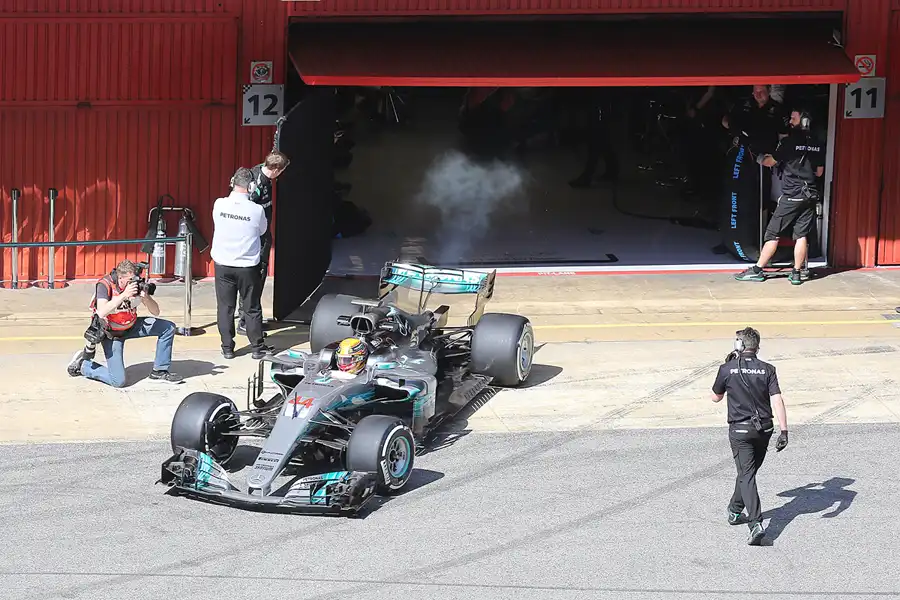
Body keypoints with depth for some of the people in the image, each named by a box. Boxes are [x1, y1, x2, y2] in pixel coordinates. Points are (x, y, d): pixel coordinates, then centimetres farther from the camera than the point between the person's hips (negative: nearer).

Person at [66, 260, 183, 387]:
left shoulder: (137, 283, -12)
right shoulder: (105, 284, -26)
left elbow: (156, 312, -10)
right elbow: (102, 313, -41)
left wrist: (146, 297, -31)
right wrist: (124, 295, -43)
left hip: (131, 326, 6)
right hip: (111, 332, -6)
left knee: (168, 327, -6)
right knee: (118, 381, -14)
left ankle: (159, 372, 7)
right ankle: (83, 364, 10)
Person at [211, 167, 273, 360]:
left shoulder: (219, 205, -10)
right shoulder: (256, 210, -15)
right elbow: (262, 230, 1)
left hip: (223, 265, 2)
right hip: (248, 266, -2)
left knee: (225, 307, 12)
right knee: (252, 308, 10)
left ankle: (227, 347, 16)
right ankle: (257, 347, 17)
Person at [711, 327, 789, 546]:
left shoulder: (728, 369, -6)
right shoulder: (767, 370, -2)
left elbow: (716, 397, 9)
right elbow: (777, 400, -11)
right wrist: (784, 431, -13)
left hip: (740, 430, -3)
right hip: (764, 429, 3)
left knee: (746, 475, -6)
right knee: (748, 471, 22)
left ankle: (756, 523, -21)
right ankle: (735, 510, 39)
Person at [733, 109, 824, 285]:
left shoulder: (789, 142, -10)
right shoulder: (817, 146, 8)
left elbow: (771, 161, -2)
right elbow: (819, 172, 16)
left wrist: (761, 159, 19)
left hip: (791, 196, -5)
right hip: (810, 196, 5)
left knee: (773, 233, 0)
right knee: (801, 235, 5)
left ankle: (757, 270, 2)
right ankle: (796, 273, 3)